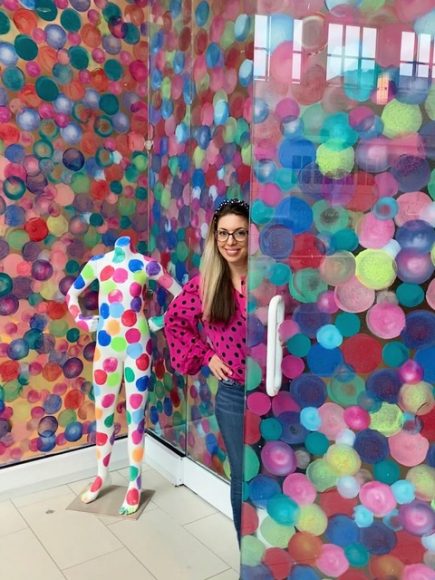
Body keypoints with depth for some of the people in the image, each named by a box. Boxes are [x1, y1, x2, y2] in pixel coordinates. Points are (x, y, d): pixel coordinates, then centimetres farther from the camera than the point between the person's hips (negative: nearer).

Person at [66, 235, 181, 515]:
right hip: (106, 345, 3)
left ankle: (134, 484, 18)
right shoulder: (98, 262, 3)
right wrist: (82, 320, 6)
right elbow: (72, 295, 17)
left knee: (135, 415, 4)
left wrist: (162, 321, -1)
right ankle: (102, 475, 33)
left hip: (138, 345, -3)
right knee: (103, 413, 13)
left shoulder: (146, 264, -6)